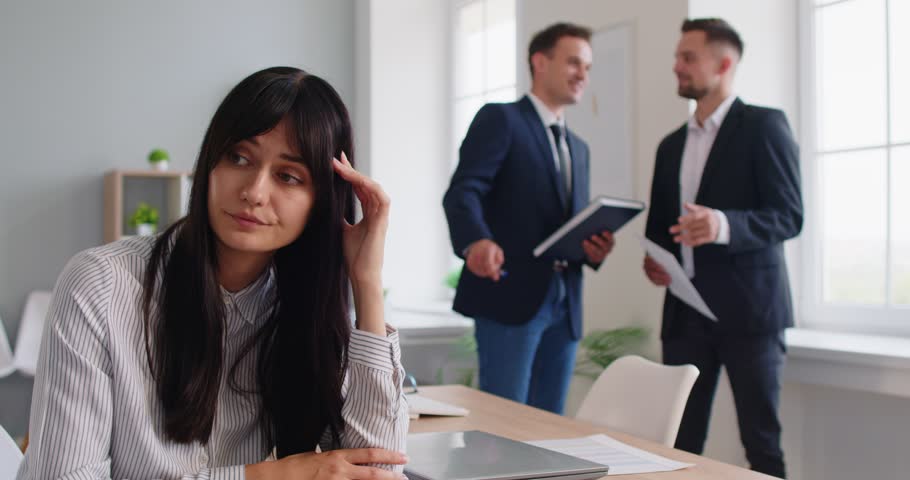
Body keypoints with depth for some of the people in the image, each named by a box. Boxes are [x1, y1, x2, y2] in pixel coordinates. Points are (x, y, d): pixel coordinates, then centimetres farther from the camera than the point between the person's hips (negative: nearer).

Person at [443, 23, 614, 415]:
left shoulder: (578, 148, 22)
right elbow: (462, 192, -14)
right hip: (510, 296, -7)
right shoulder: (499, 119, -1)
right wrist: (476, 241, -35)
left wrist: (594, 249, 1)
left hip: (564, 304, 7)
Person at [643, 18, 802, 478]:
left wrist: (724, 225, -28)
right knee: (679, 440, 5)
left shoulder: (763, 125, -2)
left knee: (761, 440, 0)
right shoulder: (671, 145, 17)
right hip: (685, 310, 6)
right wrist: (654, 259, 0)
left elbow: (789, 215, -10)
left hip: (748, 306, -6)